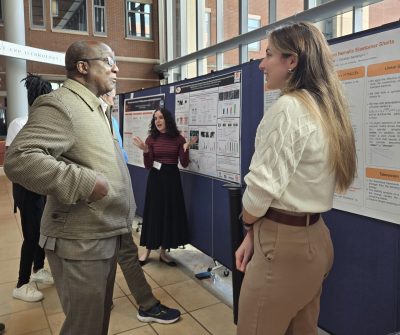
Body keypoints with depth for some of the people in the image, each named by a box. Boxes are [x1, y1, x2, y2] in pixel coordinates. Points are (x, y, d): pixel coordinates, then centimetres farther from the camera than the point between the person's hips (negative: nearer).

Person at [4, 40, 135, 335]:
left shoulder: (93, 108, 16)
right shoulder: (60, 105, -16)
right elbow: (18, 158, -28)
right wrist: (87, 183, -27)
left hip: (105, 235, 10)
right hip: (81, 243, -9)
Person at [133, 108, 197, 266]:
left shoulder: (178, 139, -1)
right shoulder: (151, 139, -1)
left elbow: (184, 164, -5)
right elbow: (148, 166, -5)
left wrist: (186, 149, -21)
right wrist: (145, 151, -21)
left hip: (172, 178, 1)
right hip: (155, 178, -1)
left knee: (171, 213, 5)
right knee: (153, 212, 4)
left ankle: (163, 252, 18)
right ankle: (148, 250, 19)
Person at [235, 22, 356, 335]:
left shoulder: (287, 107, -17)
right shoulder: (326, 110, 11)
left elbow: (263, 187, -18)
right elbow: (290, 182, 9)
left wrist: (248, 225, 3)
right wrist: (254, 234, 7)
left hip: (284, 243, -9)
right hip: (314, 238, 9)